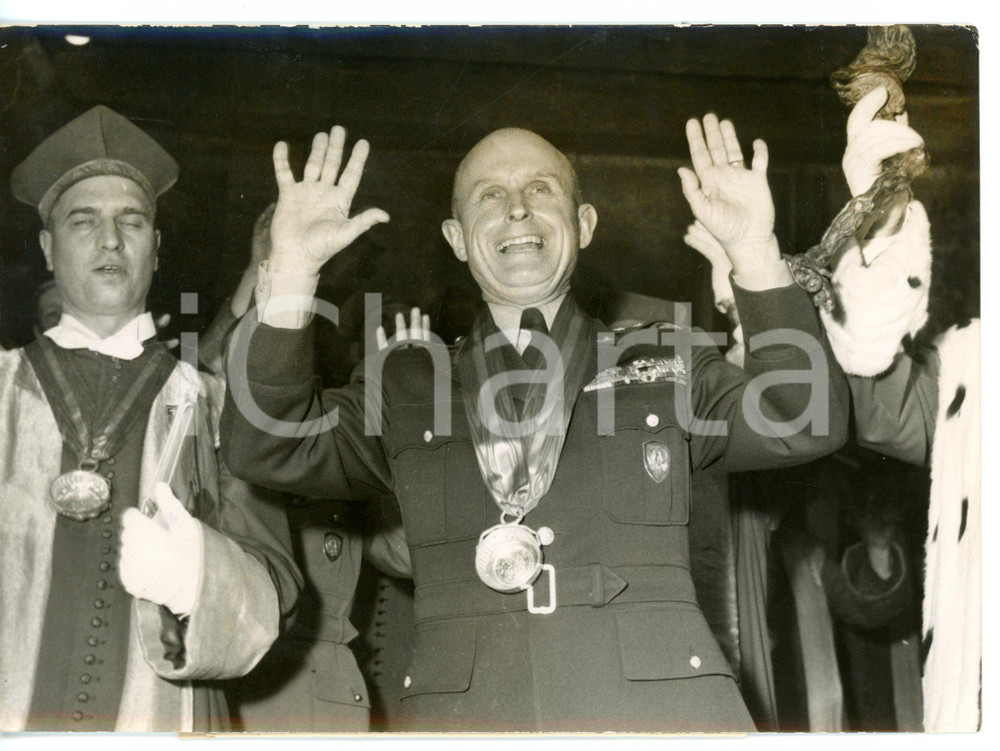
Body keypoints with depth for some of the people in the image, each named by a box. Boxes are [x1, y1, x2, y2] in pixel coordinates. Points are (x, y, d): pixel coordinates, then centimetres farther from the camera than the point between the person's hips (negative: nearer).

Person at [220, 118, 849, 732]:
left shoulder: (667, 366, 16)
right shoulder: (408, 386, 16)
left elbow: (805, 426, 3)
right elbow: (266, 449, 6)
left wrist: (754, 249, -7)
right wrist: (293, 269, -4)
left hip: (658, 706, 0)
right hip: (461, 713, 0)